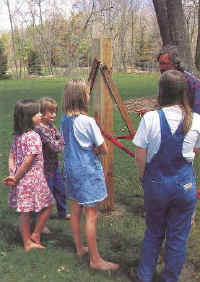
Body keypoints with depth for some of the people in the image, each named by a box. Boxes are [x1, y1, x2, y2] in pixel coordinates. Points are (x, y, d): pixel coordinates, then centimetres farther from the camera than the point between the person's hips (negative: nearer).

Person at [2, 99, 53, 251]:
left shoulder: (18, 135, 7)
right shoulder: (34, 136, -18)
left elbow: (12, 156, 9)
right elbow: (28, 161, -20)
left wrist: (13, 175, 2)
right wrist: (16, 178, -10)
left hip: (21, 181, 8)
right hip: (33, 180, -8)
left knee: (25, 211, 15)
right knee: (48, 205, 12)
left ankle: (27, 242, 27)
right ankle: (35, 235, 20)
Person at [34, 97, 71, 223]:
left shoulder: (51, 125, 3)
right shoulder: (40, 128, -23)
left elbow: (61, 139, 2)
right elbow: (55, 147, -25)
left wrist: (57, 143, -17)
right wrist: (60, 143, -7)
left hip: (55, 166, 9)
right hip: (46, 168, -9)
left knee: (61, 191, 23)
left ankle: (62, 213, 45)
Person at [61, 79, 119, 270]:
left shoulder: (64, 120, 2)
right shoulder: (87, 121, -19)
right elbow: (104, 150, -13)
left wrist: (90, 148, 3)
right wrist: (95, 148, 5)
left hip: (71, 168, 8)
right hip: (88, 171, -8)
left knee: (76, 210, 18)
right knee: (91, 215, 0)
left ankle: (80, 248, 34)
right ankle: (95, 260, 10)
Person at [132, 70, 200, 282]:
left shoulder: (150, 118, -14)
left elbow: (140, 157, -8)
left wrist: (144, 178, 8)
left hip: (156, 183, 0)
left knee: (153, 232, 21)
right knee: (178, 236, 16)